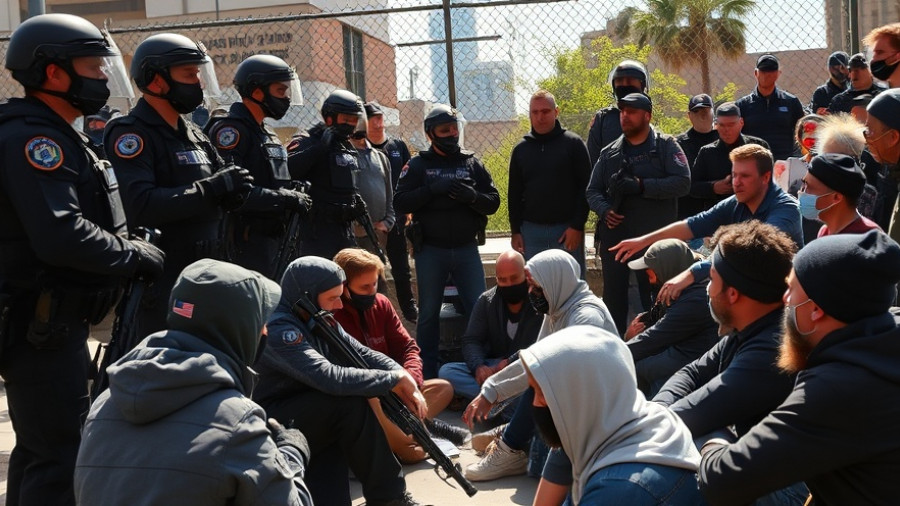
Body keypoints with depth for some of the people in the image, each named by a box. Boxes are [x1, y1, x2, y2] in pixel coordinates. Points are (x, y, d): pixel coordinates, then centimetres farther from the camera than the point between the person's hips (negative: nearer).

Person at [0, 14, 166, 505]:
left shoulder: (56, 136, 17)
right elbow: (62, 236, -27)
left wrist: (130, 250, 5)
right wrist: (136, 255, -15)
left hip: (47, 321, 11)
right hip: (42, 327, -11)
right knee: (60, 456, -6)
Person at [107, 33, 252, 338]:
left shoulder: (193, 134, 16)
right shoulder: (131, 135, -13)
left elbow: (226, 193, 13)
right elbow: (140, 205, -28)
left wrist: (233, 188, -12)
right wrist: (212, 189, -25)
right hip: (160, 279, -9)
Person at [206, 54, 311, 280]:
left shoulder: (268, 134, 19)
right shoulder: (231, 130, -12)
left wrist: (296, 192, 7)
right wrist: (285, 199, -21)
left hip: (274, 236, 10)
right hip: (247, 241, -10)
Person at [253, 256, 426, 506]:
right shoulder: (277, 328, -24)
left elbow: (364, 353, 4)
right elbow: (331, 378, -33)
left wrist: (406, 383, -15)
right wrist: (395, 380, -26)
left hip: (314, 420, 8)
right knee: (353, 404, -28)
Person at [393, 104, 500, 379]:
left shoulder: (472, 163, 6)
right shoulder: (418, 165, 1)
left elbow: (493, 202, 3)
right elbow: (400, 202, -8)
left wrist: (472, 196, -17)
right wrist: (432, 189, -20)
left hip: (467, 249, 1)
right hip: (430, 250, -1)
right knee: (429, 313, 8)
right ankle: (427, 373, 18)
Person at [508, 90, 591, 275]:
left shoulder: (573, 144, -1)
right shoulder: (521, 149, 10)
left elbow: (585, 188, -4)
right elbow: (514, 194, 12)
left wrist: (577, 225, -11)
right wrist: (515, 230, 5)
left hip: (568, 230, -3)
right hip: (531, 231, 3)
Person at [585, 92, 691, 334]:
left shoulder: (666, 146, 3)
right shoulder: (610, 153, 15)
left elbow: (683, 182, -10)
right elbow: (593, 191, 14)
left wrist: (641, 186, -17)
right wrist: (605, 210, -8)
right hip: (614, 236, 4)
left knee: (655, 300, 2)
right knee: (613, 299, 8)